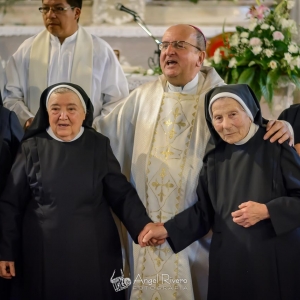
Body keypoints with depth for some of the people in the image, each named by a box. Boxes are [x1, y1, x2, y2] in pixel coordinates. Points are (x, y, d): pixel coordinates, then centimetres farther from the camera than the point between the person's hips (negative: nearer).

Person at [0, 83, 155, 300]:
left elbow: (122, 194, -1)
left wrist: (142, 226, -17)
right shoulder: (32, 148, -2)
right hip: (45, 253, 0)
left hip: (93, 251, 1)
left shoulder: (99, 146, 0)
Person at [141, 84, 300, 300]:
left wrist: (267, 211, -18)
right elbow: (205, 209, 8)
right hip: (229, 259, 4)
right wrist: (168, 230, -2)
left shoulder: (276, 148, -6)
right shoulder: (215, 156, 8)